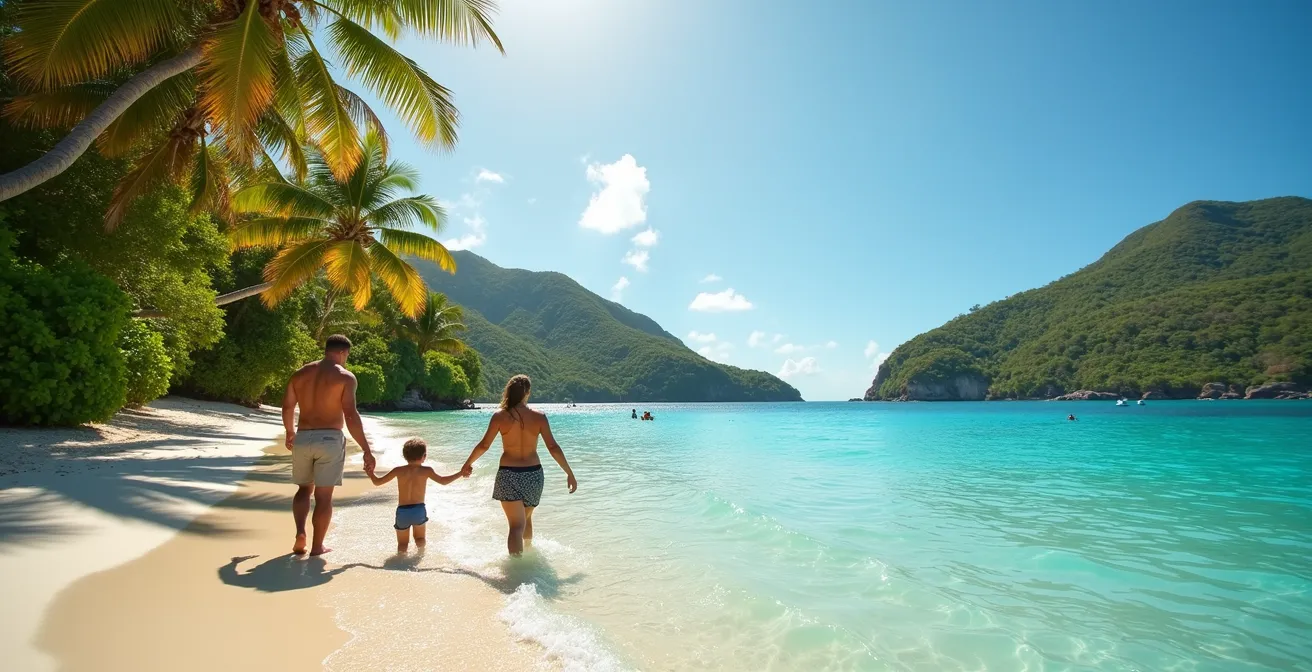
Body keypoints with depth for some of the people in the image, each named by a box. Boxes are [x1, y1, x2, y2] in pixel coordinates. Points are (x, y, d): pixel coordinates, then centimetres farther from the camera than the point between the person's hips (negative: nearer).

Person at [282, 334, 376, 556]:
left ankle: (300, 533, 4)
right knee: (323, 495, 5)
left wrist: (290, 433, 35)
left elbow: (287, 407, 15)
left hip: (303, 438, 5)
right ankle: (317, 546, 12)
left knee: (304, 488, 22)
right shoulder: (345, 377, -8)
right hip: (329, 439, -5)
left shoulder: (300, 373, 9)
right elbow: (350, 416, -17)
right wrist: (367, 450, -14)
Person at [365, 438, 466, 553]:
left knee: (402, 545, 17)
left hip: (403, 511, 0)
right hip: (419, 510, 0)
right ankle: (421, 544, -4)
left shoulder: (399, 470, -5)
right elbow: (443, 481, -3)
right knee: (420, 539, 25)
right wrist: (461, 473, 8)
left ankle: (403, 548, -12)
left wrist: (370, 473, 20)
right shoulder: (426, 471, -8)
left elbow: (377, 482, 2)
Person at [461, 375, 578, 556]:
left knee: (517, 525, -2)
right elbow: (553, 447, -7)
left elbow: (483, 445, -3)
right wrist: (569, 473, 0)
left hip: (508, 474, -2)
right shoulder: (539, 417, -5)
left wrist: (468, 464, 14)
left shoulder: (500, 417, -8)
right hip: (533, 474, 3)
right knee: (526, 518, 26)